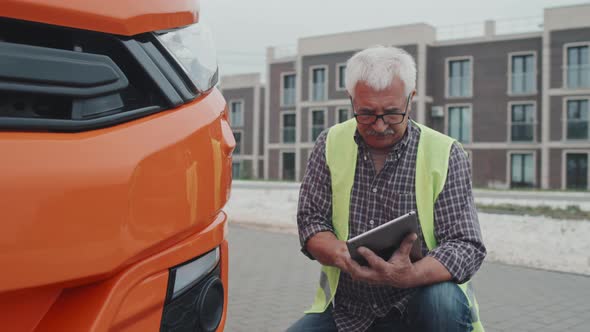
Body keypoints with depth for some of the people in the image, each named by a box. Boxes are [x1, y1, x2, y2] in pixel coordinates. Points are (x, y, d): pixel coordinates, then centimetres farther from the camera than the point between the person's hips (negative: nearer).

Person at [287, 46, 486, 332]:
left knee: (443, 302, -33)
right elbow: (310, 221, -1)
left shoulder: (446, 155, -8)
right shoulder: (331, 144, 0)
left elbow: (466, 246, -13)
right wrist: (344, 256, -24)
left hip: (417, 306, -2)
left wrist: (410, 275, -34)